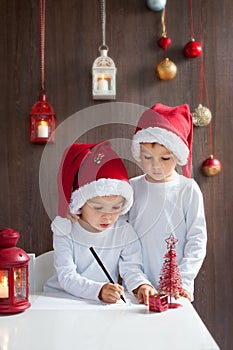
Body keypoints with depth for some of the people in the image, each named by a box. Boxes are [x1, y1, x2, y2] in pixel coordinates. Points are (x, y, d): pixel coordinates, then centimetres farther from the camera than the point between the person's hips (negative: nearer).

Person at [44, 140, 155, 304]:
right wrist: (99, 290, -33)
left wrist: (141, 285, -29)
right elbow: (66, 277, -17)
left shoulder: (125, 232, -3)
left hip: (107, 304, 2)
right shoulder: (66, 232, -10)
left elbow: (131, 268, -6)